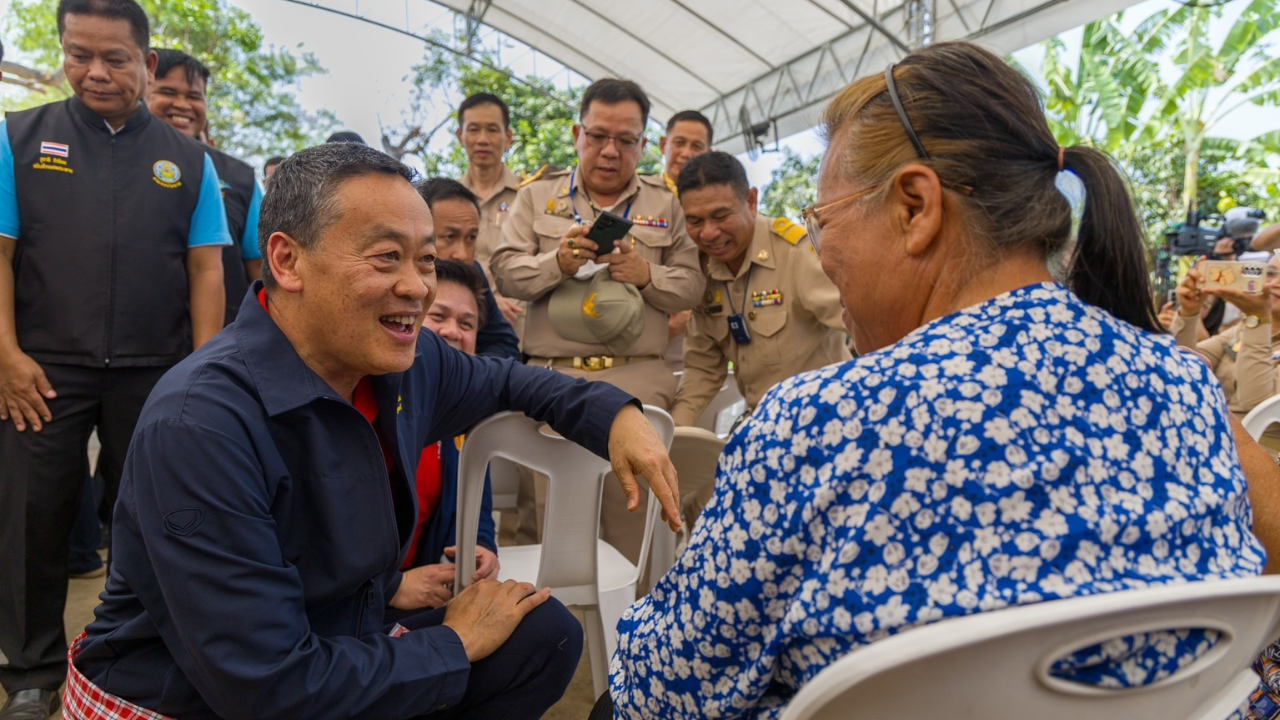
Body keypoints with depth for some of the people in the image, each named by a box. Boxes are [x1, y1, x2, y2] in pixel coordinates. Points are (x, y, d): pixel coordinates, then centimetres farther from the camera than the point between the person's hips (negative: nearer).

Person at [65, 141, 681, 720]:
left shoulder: (404, 360, -9)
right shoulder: (199, 427, -29)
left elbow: (505, 381, 12)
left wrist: (614, 412, -5)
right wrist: (453, 646, -16)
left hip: (340, 656, 7)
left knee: (544, 635, -3)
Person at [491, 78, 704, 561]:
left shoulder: (664, 207, 17)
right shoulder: (537, 196, 16)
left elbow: (691, 287, 12)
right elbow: (505, 272, 7)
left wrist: (647, 274, -7)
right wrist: (557, 263, -11)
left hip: (636, 378, 0)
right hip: (551, 375, 0)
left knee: (634, 505, -3)